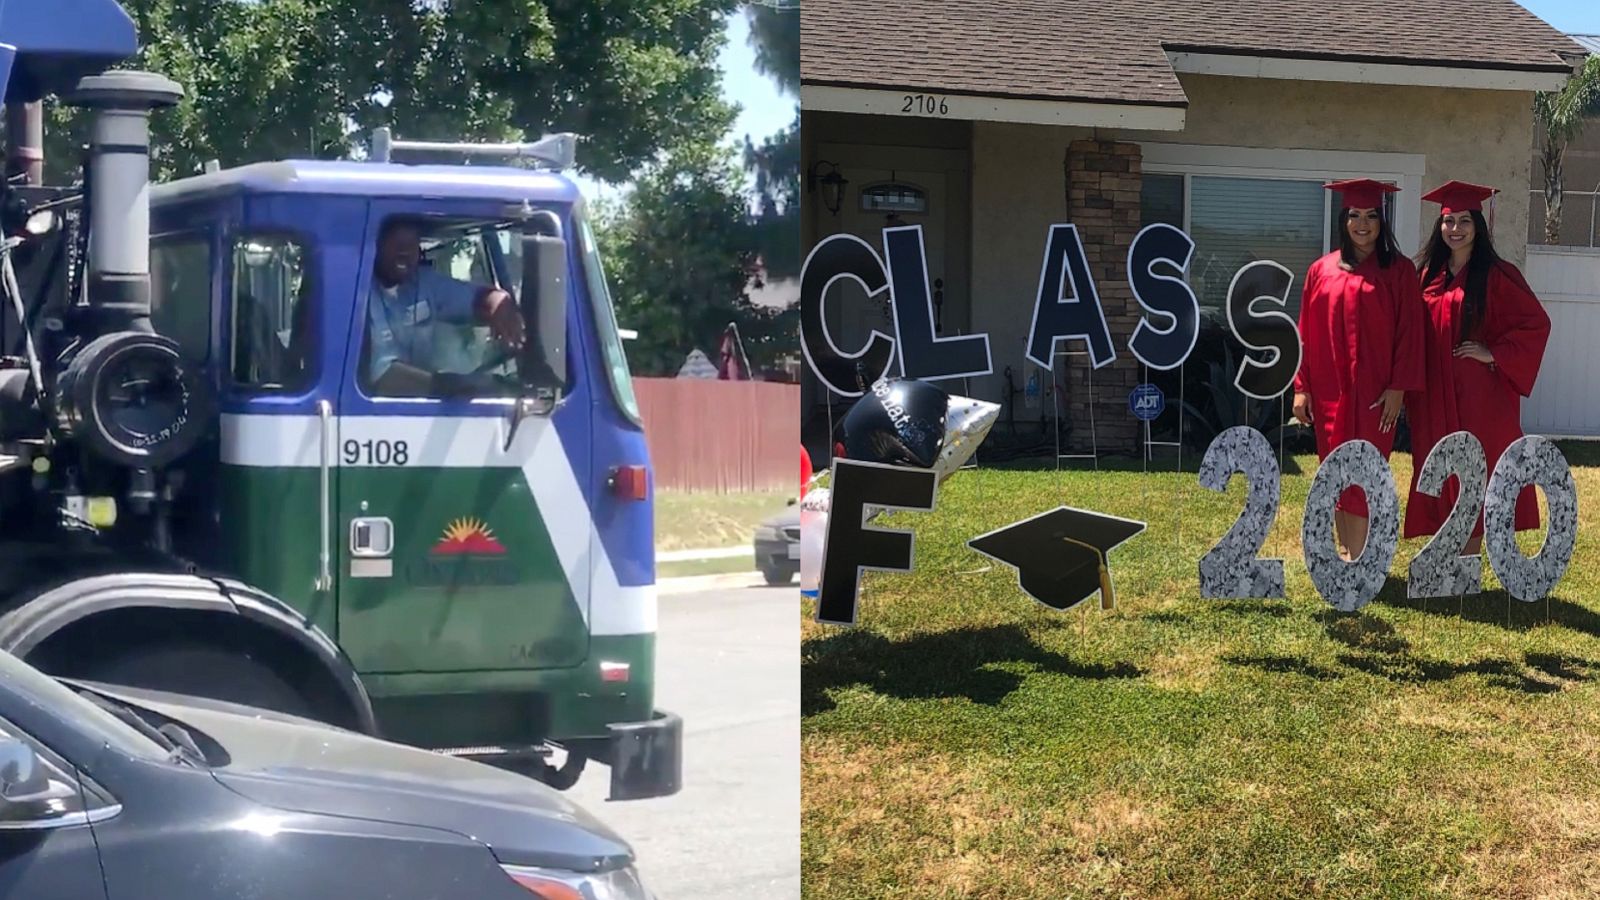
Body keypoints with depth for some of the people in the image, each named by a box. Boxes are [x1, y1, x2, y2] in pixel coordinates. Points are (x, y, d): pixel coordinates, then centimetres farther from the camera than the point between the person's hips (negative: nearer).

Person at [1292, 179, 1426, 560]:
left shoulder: (1399, 271, -1)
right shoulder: (1322, 271, 7)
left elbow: (1408, 331, -4)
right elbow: (1306, 332, 7)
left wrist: (1398, 387, -11)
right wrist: (1301, 387, 2)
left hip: (1374, 392, -3)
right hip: (1329, 390, 3)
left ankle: (1358, 559, -2)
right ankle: (1346, 553, 17)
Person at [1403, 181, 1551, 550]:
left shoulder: (1497, 275, -5)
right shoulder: (1429, 274, 11)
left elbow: (1536, 323, -7)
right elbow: (1416, 335, 17)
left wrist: (1494, 354, -12)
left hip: (1480, 394, -5)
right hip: (1435, 395, 5)